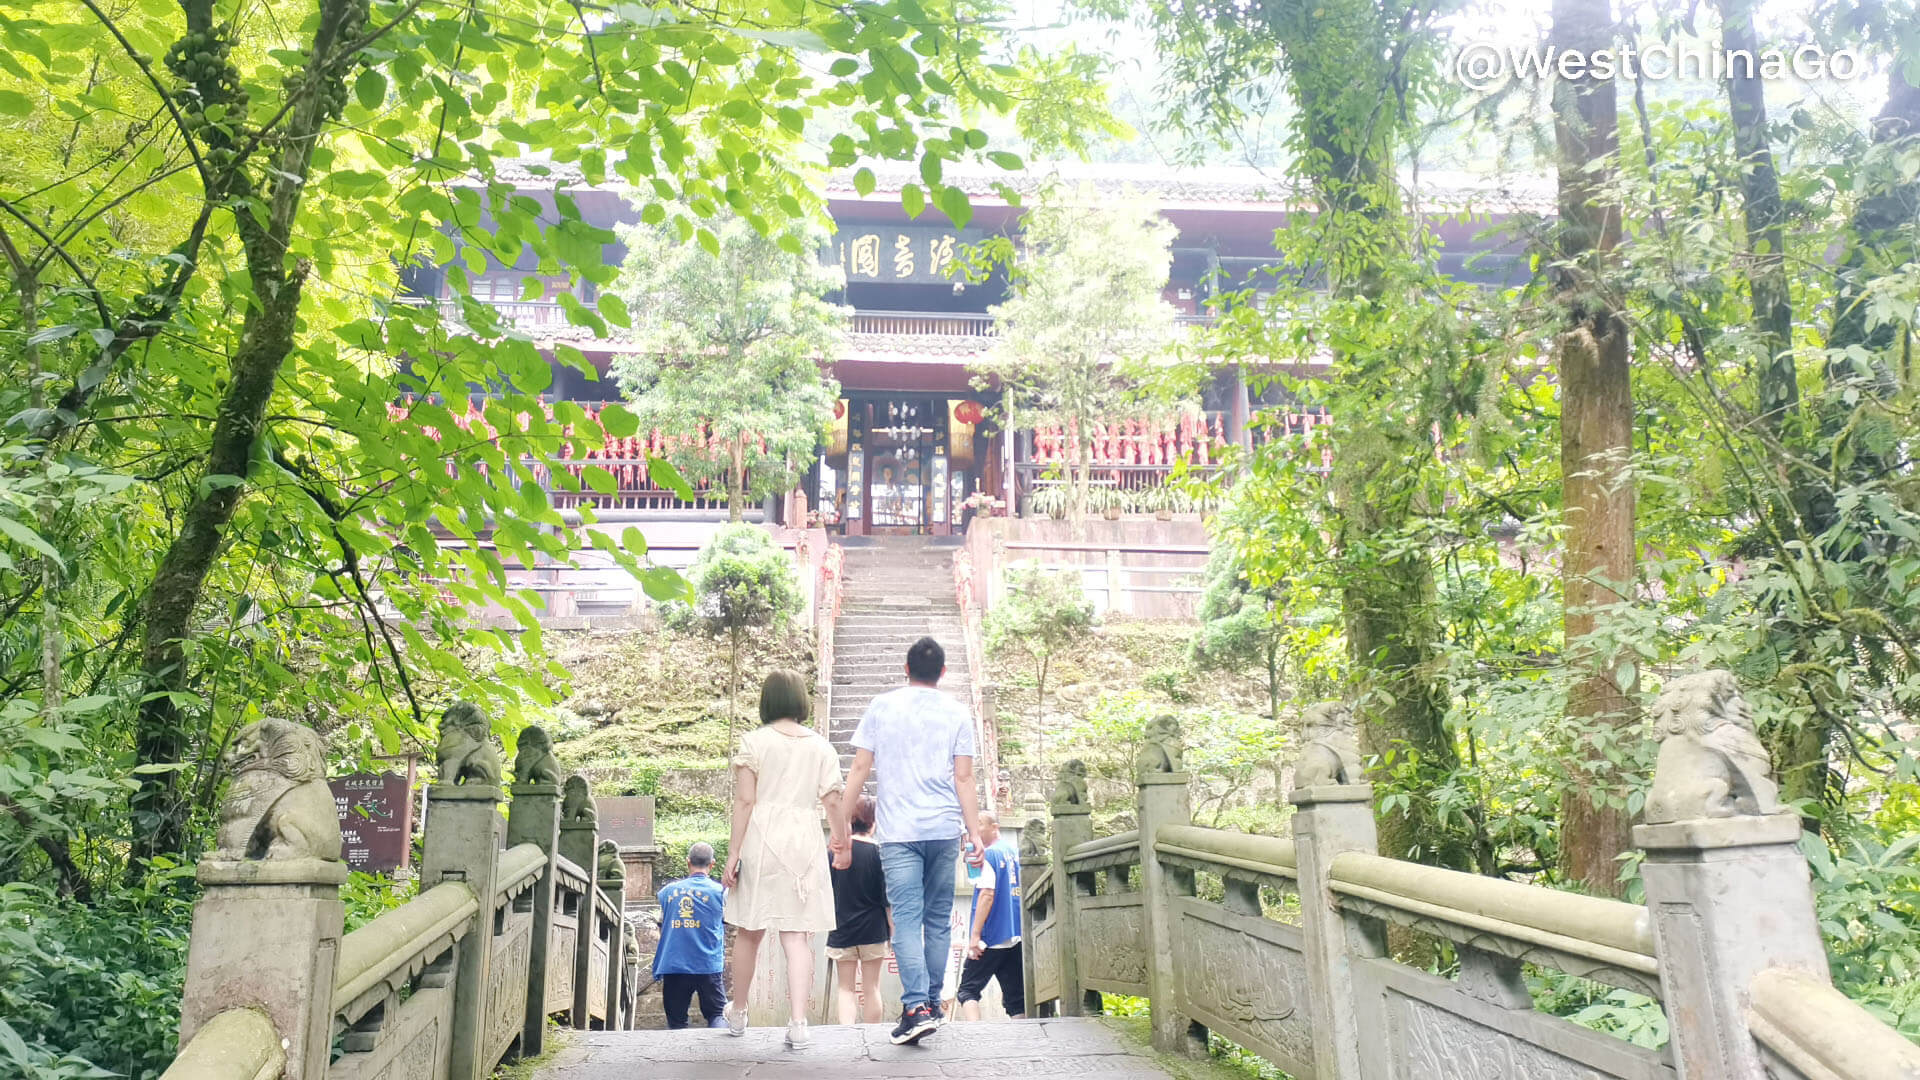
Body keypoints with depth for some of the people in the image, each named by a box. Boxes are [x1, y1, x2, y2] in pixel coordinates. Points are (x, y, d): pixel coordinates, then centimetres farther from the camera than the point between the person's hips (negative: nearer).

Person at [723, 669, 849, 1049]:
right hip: (805, 841, 1)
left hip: (762, 839, -1)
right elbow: (833, 802, 3)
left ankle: (737, 1014, 29)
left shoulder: (754, 742, -1)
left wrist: (733, 853, -2)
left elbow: (744, 801, -5)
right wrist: (843, 839, 17)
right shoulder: (821, 746, 5)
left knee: (750, 931, 13)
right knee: (797, 935, 1)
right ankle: (798, 1024, -7)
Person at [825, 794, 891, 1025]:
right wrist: (892, 930, 3)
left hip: (842, 930, 1)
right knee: (871, 987, 10)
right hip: (873, 929, -1)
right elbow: (887, 899, -6)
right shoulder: (878, 853, -8)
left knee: (846, 988, 6)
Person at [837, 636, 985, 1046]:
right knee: (938, 920, 12)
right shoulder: (956, 712, 6)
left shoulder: (882, 706, 4)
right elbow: (964, 778, 1)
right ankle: (933, 1003, 19)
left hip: (898, 832, -2)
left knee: (906, 919, -4)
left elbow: (859, 769, 3)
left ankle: (916, 1008, -15)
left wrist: (842, 827, 7)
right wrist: (973, 832, 5)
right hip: (944, 829, 2)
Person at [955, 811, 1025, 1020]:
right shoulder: (1015, 853, 15)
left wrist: (975, 936, -17)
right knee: (1016, 998, 7)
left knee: (967, 990, 1)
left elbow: (987, 895, -16)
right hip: (1016, 937, 7)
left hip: (991, 938, -7)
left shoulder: (989, 854, -7)